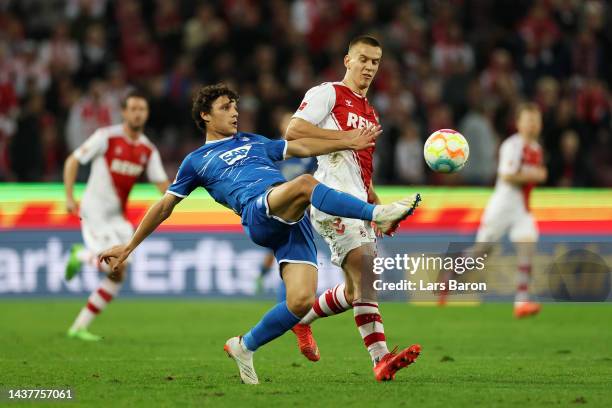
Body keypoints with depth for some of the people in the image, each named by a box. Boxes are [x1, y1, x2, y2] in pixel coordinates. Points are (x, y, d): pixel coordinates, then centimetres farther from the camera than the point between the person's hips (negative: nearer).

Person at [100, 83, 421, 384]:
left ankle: (244, 346, 8)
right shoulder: (197, 161, 24)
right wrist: (129, 247, 23)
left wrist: (348, 143, 19)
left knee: (301, 300, -15)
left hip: (295, 222, 5)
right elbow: (164, 207, 26)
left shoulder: (253, 142, 36)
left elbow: (301, 148, 31)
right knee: (305, 184, -36)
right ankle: (379, 214, -38)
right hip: (259, 214, -5)